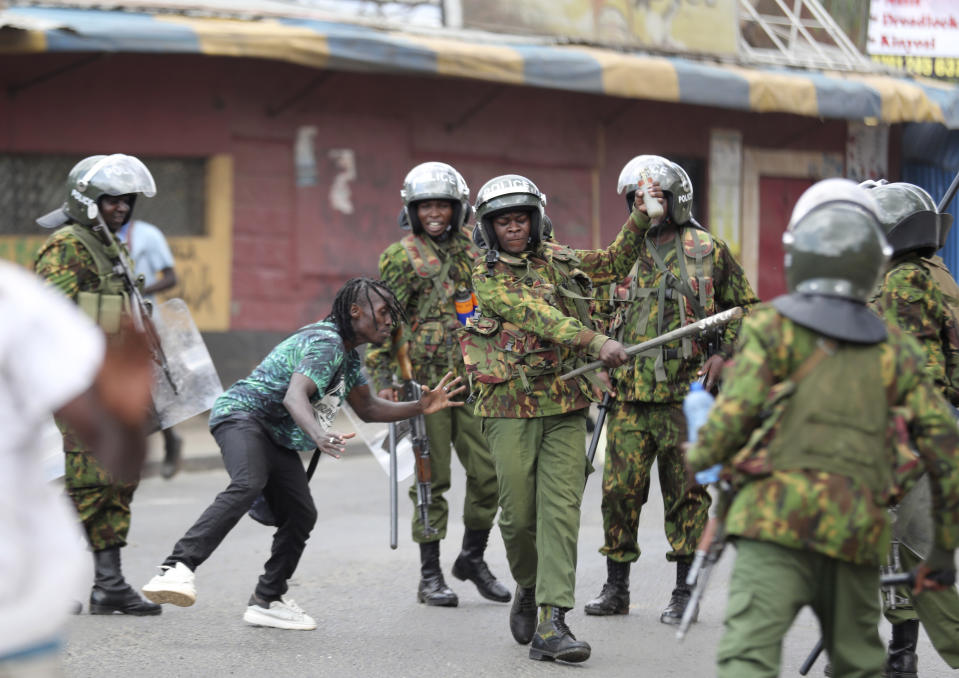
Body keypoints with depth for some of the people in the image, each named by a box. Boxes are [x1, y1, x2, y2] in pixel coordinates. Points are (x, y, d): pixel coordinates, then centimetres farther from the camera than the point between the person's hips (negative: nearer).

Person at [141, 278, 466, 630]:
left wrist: (421, 408, 16)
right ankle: (178, 568, -49)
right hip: (242, 415, -10)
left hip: (278, 438, 10)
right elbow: (294, 396, -32)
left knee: (301, 515, 4)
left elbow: (367, 408, 26)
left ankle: (267, 601, 19)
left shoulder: (348, 354, 17)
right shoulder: (326, 343, -17)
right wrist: (318, 435, -51)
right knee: (247, 486, -35)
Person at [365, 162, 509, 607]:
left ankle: (473, 558, 21)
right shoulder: (402, 257, -1)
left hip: (473, 380, 4)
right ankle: (430, 575, 7)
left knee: (489, 472, 1)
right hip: (425, 380, -4)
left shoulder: (473, 249, 11)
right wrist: (382, 379, -10)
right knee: (431, 477, -2)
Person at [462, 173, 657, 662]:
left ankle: (551, 627, -11)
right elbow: (539, 317, -16)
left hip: (565, 407, 3)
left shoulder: (556, 258, 13)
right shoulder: (488, 278, -3)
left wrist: (640, 218, 13)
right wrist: (596, 342, -26)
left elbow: (612, 264, 26)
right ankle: (528, 588, 32)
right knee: (519, 514, 2)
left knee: (561, 512, -7)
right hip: (512, 408, -3)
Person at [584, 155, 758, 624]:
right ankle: (616, 586, 12)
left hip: (686, 393, -3)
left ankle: (685, 592, 9)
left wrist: (723, 354, -3)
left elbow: (745, 307, 9)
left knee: (686, 494, 2)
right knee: (619, 488, 1)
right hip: (630, 394, 3)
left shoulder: (708, 251, 3)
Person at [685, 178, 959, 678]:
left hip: (776, 526, -4)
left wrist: (697, 456, 13)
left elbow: (733, 416, -10)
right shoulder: (894, 350, 13)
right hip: (857, 538, 4)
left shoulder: (772, 328, 2)